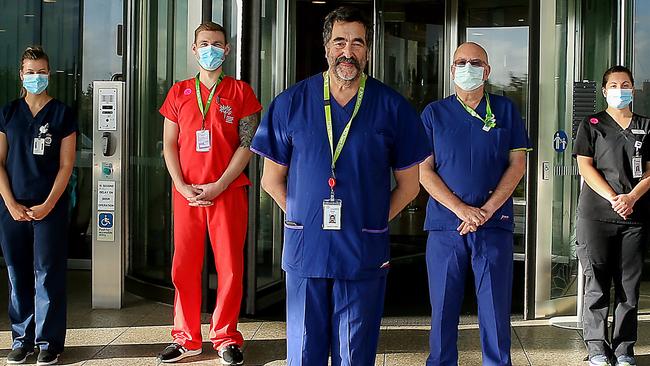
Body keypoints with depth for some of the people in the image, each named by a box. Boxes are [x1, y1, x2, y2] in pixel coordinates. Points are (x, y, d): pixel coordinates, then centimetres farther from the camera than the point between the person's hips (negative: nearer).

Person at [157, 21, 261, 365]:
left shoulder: (240, 92, 4)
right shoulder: (179, 92, 11)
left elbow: (247, 144, -2)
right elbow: (169, 144, 9)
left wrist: (219, 185, -10)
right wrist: (182, 186, -5)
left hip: (228, 192, -2)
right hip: (186, 193, 2)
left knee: (230, 267, 0)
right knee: (184, 267, 4)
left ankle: (225, 337, 12)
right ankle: (185, 338, 15)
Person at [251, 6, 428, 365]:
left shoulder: (392, 107, 1)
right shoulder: (291, 103, 2)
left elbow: (408, 184, 8)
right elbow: (272, 178, 9)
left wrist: (373, 222, 2)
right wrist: (304, 219, 4)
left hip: (364, 253, 0)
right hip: (304, 250, 1)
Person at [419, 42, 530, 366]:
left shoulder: (505, 111, 8)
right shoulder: (434, 113, 6)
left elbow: (518, 163, 4)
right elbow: (424, 170, 1)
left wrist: (487, 209, -9)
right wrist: (461, 209, -11)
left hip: (494, 226, 0)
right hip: (445, 226, 0)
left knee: (496, 307, 3)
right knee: (443, 307, 5)